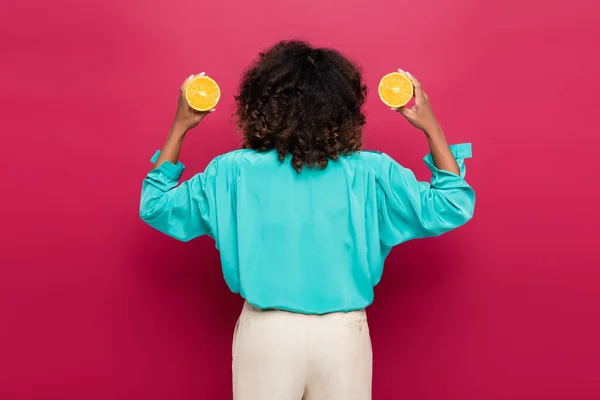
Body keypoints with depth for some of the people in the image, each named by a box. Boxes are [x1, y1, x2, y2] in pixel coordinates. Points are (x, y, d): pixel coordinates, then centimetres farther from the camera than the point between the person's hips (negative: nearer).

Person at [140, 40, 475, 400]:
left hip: (266, 332, 0)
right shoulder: (369, 173, -11)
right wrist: (430, 126, 0)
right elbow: (451, 207, 0)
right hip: (344, 333, 1)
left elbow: (156, 207, 3)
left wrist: (179, 128, 5)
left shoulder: (234, 172, -10)